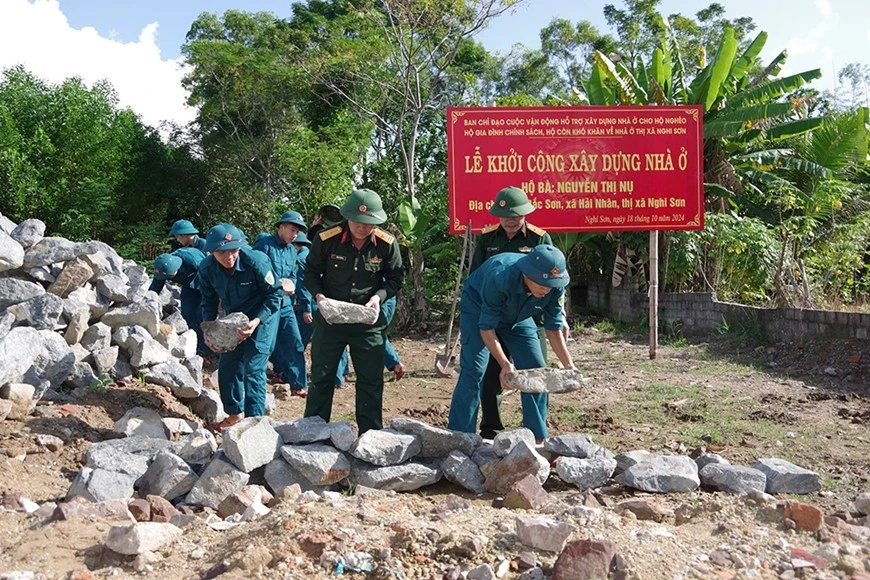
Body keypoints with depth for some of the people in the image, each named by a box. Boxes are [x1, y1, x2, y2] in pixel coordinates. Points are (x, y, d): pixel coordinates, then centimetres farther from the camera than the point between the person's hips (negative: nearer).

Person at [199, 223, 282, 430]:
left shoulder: (256, 261, -29)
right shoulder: (207, 268, -16)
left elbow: (275, 293, -18)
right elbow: (209, 301, 1)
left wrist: (256, 321, -29)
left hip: (261, 316, -5)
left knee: (253, 369, -11)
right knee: (227, 366, 10)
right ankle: (235, 414, 30)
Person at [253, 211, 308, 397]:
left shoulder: (292, 250, 14)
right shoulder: (264, 245, -10)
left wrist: (292, 286, -1)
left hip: (285, 303, 7)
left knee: (295, 343, 2)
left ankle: (298, 384, 8)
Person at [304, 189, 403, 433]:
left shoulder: (387, 244, -10)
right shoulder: (326, 239, -13)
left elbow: (394, 280, 2)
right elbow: (311, 272, 1)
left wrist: (379, 296, -17)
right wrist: (318, 295, -17)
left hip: (368, 322, 0)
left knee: (371, 381, 7)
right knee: (321, 377, 10)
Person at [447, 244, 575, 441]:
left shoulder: (555, 286, -27)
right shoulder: (499, 277, -42)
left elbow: (553, 328, -14)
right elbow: (487, 328, -33)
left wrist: (569, 365, -22)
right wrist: (505, 364, -41)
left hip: (518, 316, 5)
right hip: (478, 308, -5)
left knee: (536, 370, -3)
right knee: (474, 371, -17)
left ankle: (538, 439, 8)